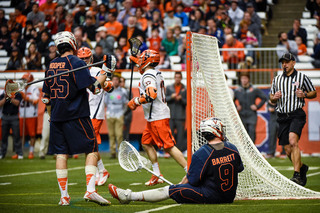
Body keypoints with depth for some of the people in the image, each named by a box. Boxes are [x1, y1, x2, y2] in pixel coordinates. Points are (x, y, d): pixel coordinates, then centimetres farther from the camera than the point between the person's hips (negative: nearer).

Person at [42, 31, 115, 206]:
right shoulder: (76, 63, -8)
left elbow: (46, 98, 16)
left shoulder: (51, 66, 12)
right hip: (76, 116, -6)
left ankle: (64, 196, 4)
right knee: (91, 150, 0)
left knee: (61, 154, 6)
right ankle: (90, 190, -13)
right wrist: (106, 69, -4)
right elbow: (95, 87, -12)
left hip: (57, 117, 6)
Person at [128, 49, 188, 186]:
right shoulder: (156, 74, 16)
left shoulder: (148, 75, -15)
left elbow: (151, 95, -26)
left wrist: (135, 101, -14)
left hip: (158, 118, -10)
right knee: (146, 143, 14)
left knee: (168, 146, -11)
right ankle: (157, 176, 16)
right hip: (153, 118, 10)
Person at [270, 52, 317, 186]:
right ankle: (302, 168, 30)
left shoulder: (302, 77, 5)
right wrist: (274, 97, 1)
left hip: (297, 114, -5)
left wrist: (304, 94, -9)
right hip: (282, 117, 5)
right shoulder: (277, 79, 17)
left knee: (293, 142, -26)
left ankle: (297, 175, -28)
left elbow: (314, 93, 12)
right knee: (288, 150, 3)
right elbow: (271, 98, 24)